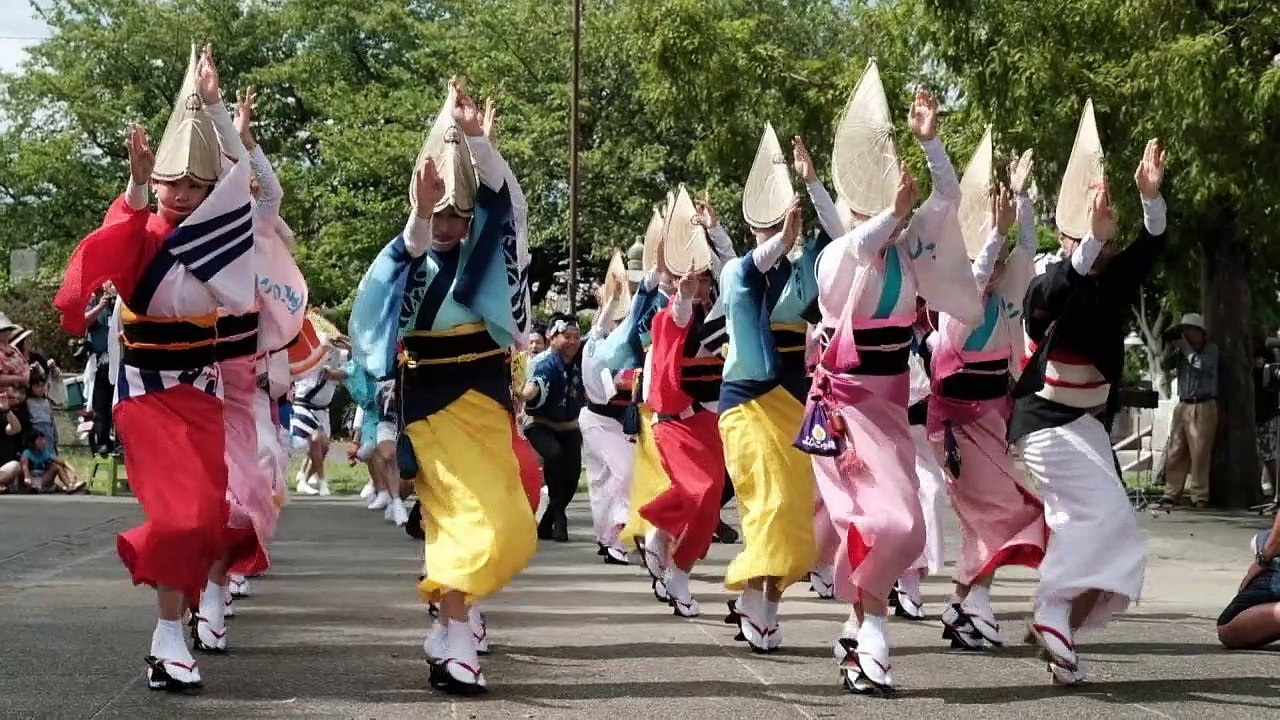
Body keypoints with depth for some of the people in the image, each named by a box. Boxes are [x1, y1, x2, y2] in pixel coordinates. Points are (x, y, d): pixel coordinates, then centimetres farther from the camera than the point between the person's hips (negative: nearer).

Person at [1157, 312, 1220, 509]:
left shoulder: (1211, 350, 2)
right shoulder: (1181, 351, 16)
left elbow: (1203, 365, -15)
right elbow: (1165, 366, 7)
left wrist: (1187, 349, -11)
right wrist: (1169, 349, -6)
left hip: (1203, 406, -5)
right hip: (1182, 405, 5)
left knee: (1200, 453, -9)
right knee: (1176, 453, 3)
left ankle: (1201, 496, -7)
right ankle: (1171, 494, 5)